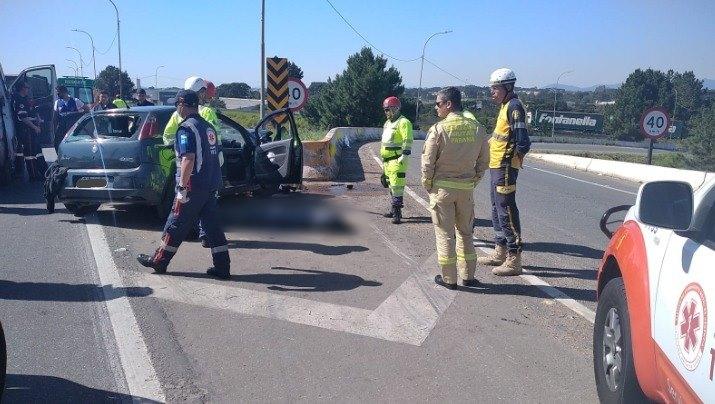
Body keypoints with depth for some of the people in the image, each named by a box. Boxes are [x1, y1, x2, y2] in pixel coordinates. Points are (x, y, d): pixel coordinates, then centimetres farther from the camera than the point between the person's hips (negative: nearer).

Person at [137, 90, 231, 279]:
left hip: (194, 186, -8)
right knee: (213, 226, 9)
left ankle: (159, 261, 18)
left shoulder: (186, 128, -12)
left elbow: (188, 159, -23)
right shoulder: (208, 127, 15)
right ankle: (222, 267, 7)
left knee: (176, 225, 5)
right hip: (212, 186, 8)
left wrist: (182, 187, -22)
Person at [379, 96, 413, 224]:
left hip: (396, 161, -10)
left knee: (397, 186, -10)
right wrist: (383, 159, 24)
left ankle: (397, 213, -8)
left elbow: (408, 142, -17)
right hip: (387, 160, 10)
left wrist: (403, 158, -22)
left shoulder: (403, 123, -12)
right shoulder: (388, 123, 19)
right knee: (391, 186, 15)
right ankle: (393, 210, 25)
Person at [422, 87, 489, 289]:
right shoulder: (476, 128, 0)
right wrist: (473, 180, 15)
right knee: (465, 233, 16)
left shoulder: (438, 129, -13)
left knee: (445, 234, 6)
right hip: (466, 189, 4)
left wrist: (427, 184, 3)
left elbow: (428, 162, -11)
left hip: (442, 187, -4)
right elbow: (483, 161, 5)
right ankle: (468, 276, 21)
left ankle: (448, 278, 11)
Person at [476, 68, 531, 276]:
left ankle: (513, 260, -2)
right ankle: (500, 252, 31)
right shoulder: (505, 107, 17)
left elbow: (522, 141, -22)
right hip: (496, 166, 11)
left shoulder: (513, 107, -14)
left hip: (504, 167, -11)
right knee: (497, 210, 18)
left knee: (506, 211, -7)